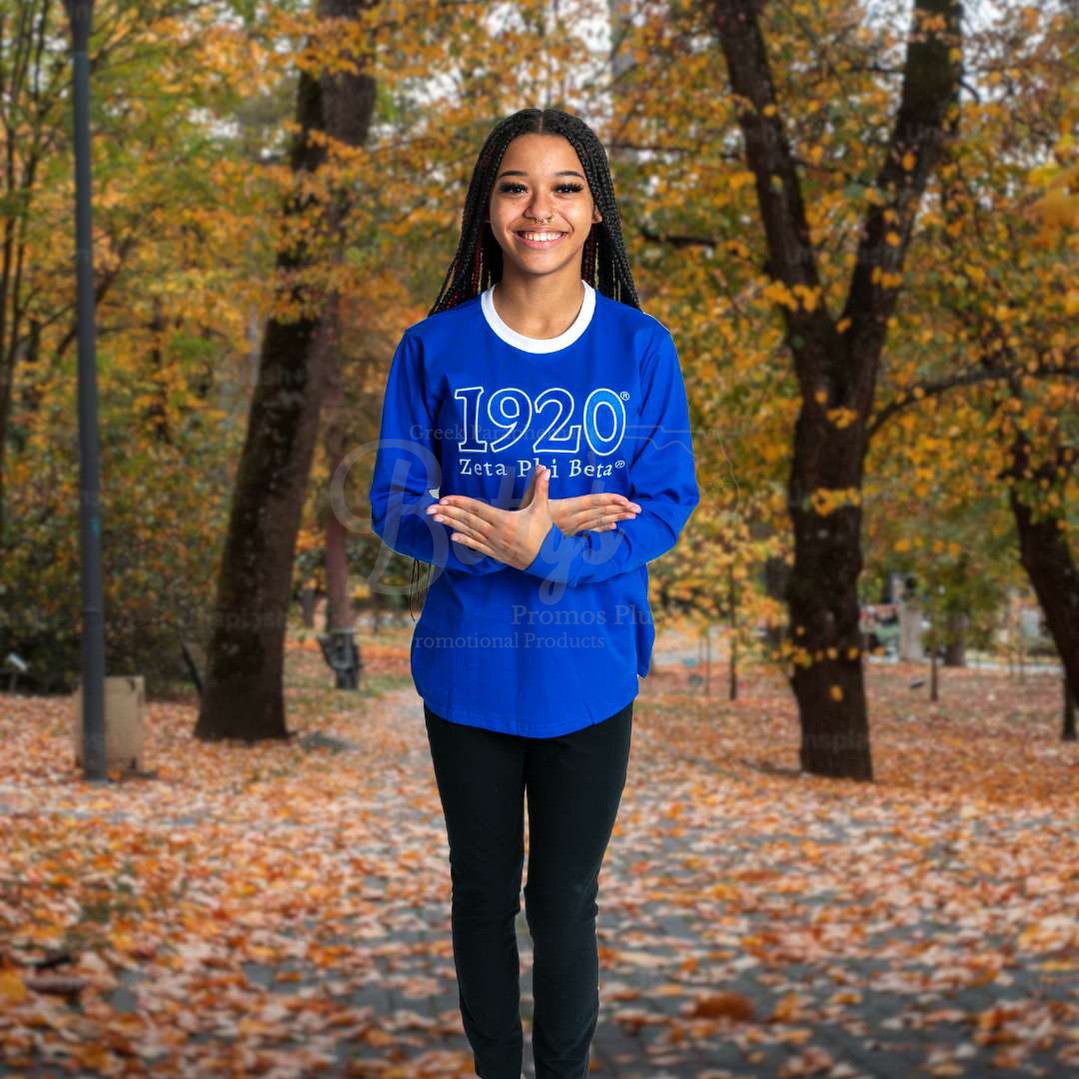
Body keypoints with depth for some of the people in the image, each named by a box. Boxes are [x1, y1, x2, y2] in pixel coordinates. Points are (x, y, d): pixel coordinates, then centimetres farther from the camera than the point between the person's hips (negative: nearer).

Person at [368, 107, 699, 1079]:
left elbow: (667, 507, -6)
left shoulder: (640, 349, -5)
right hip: (469, 670, 1)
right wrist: (535, 524, -20)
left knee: (565, 906, 9)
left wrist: (539, 548, -22)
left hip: (590, 672, -1)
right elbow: (396, 508, -4)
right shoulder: (435, 349, -4)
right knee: (484, 896, 15)